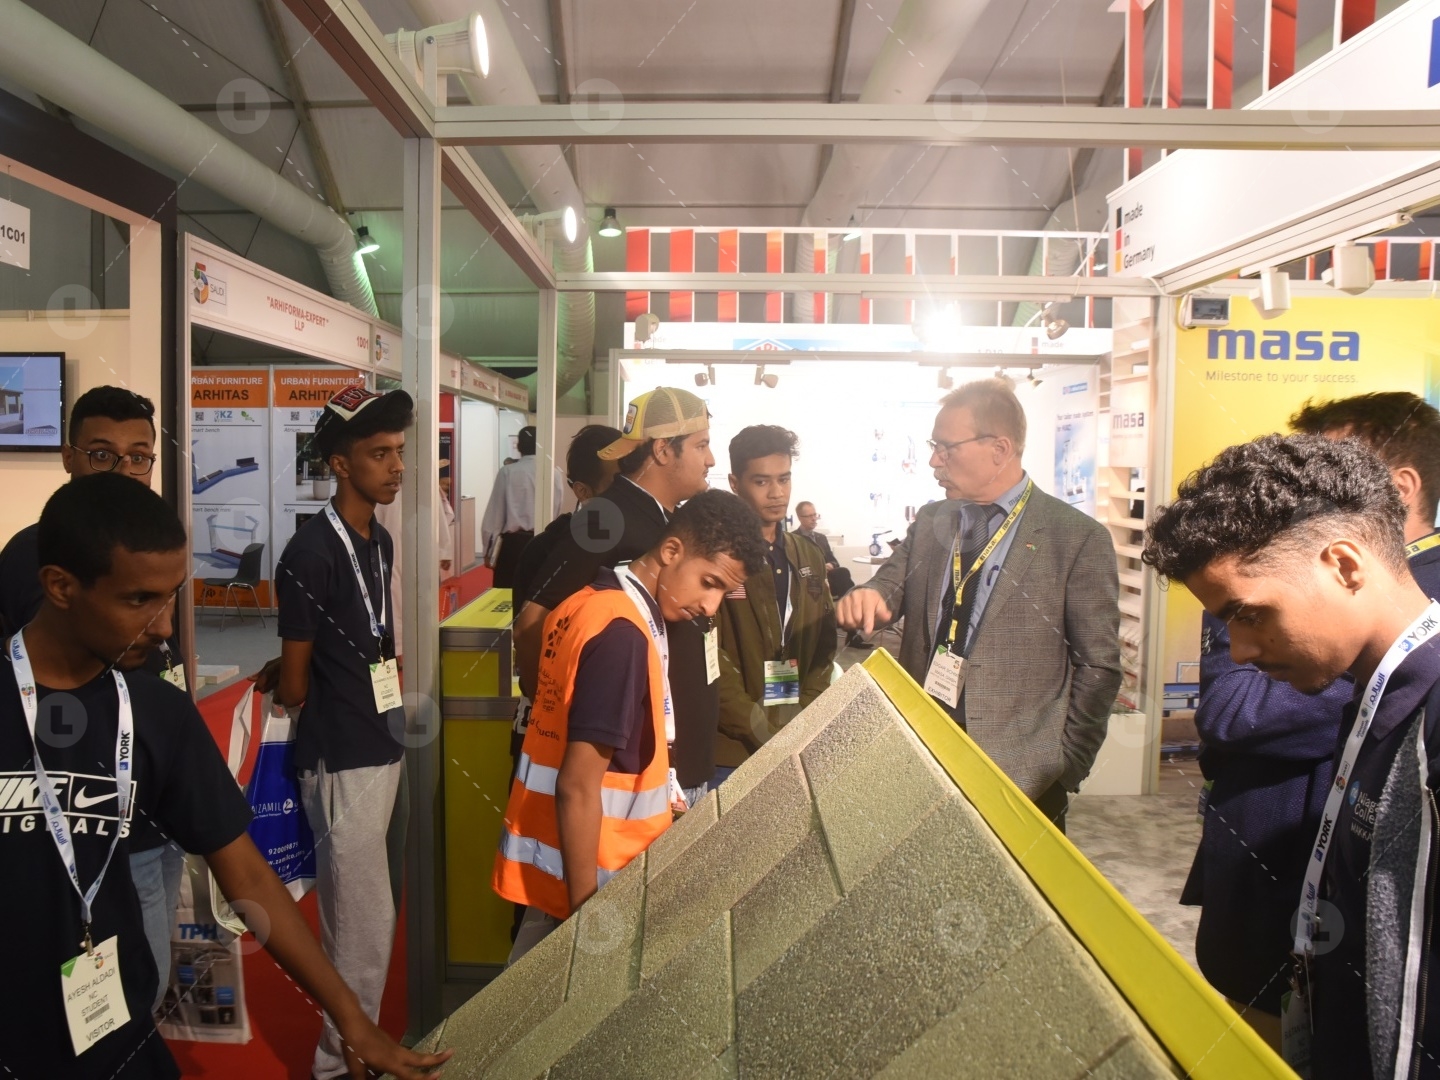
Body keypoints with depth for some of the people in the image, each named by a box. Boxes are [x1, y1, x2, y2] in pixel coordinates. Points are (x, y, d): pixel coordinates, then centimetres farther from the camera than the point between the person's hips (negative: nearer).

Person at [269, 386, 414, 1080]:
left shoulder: (380, 540, 8)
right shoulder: (311, 553, -17)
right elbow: (293, 682, -8)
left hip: (385, 747, 8)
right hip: (343, 761, -7)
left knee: (368, 914, 18)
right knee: (363, 925, 3)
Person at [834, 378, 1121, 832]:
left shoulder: (1078, 538, -7)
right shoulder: (928, 522, 8)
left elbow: (1098, 667, -5)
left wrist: (1065, 772, -6)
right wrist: (865, 598, -21)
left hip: (1021, 776, -4)